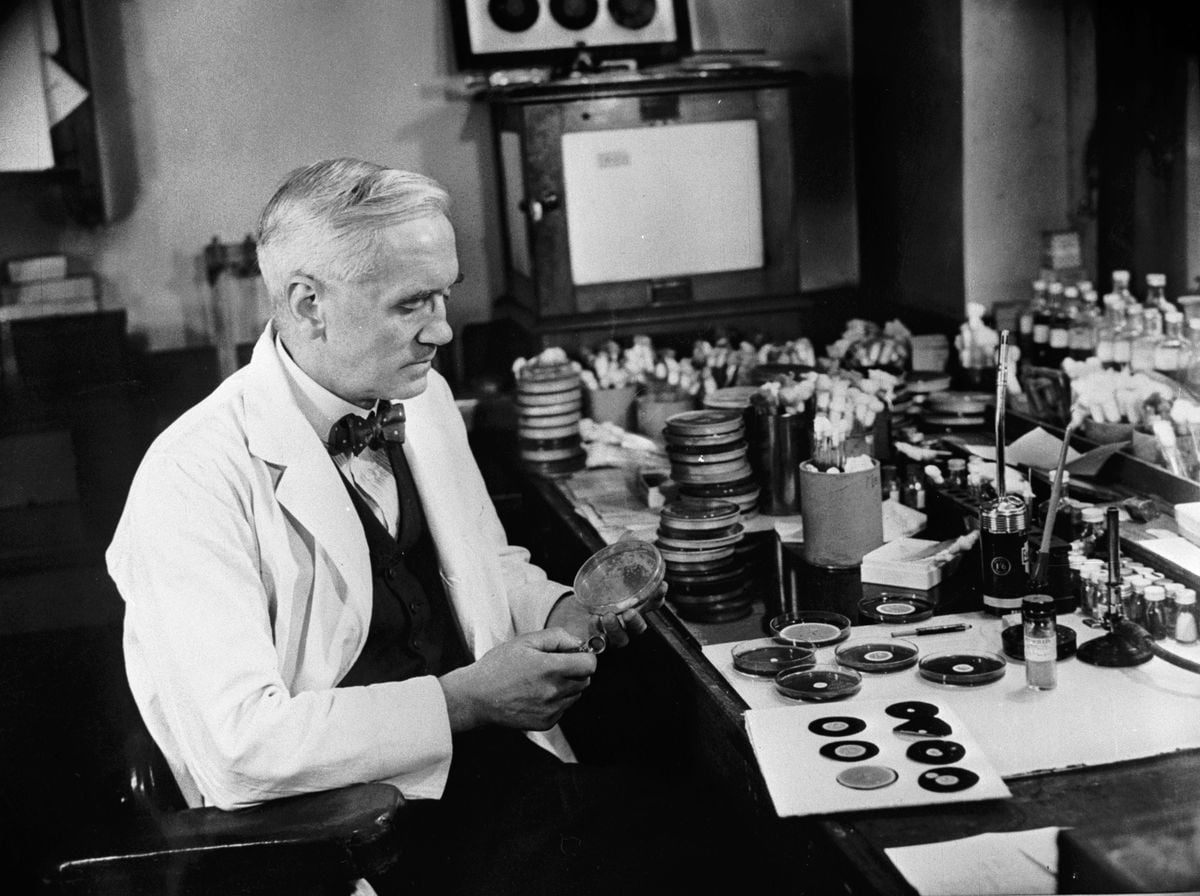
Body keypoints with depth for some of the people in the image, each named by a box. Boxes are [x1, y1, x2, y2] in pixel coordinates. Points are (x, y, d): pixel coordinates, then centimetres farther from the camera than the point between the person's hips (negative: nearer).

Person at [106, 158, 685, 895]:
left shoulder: (421, 398, 7)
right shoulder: (194, 482, -17)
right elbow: (237, 747, -24)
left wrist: (560, 610, 2)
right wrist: (462, 700, -23)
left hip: (503, 763, 7)